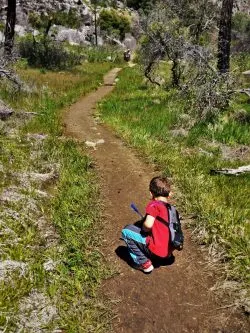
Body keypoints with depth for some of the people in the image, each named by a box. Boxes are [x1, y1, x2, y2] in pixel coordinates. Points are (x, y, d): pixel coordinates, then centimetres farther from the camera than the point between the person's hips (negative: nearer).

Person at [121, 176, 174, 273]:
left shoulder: (154, 205, -12)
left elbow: (148, 225, -25)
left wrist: (143, 228, -2)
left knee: (126, 231, 1)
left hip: (157, 250, -9)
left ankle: (143, 263, 1)